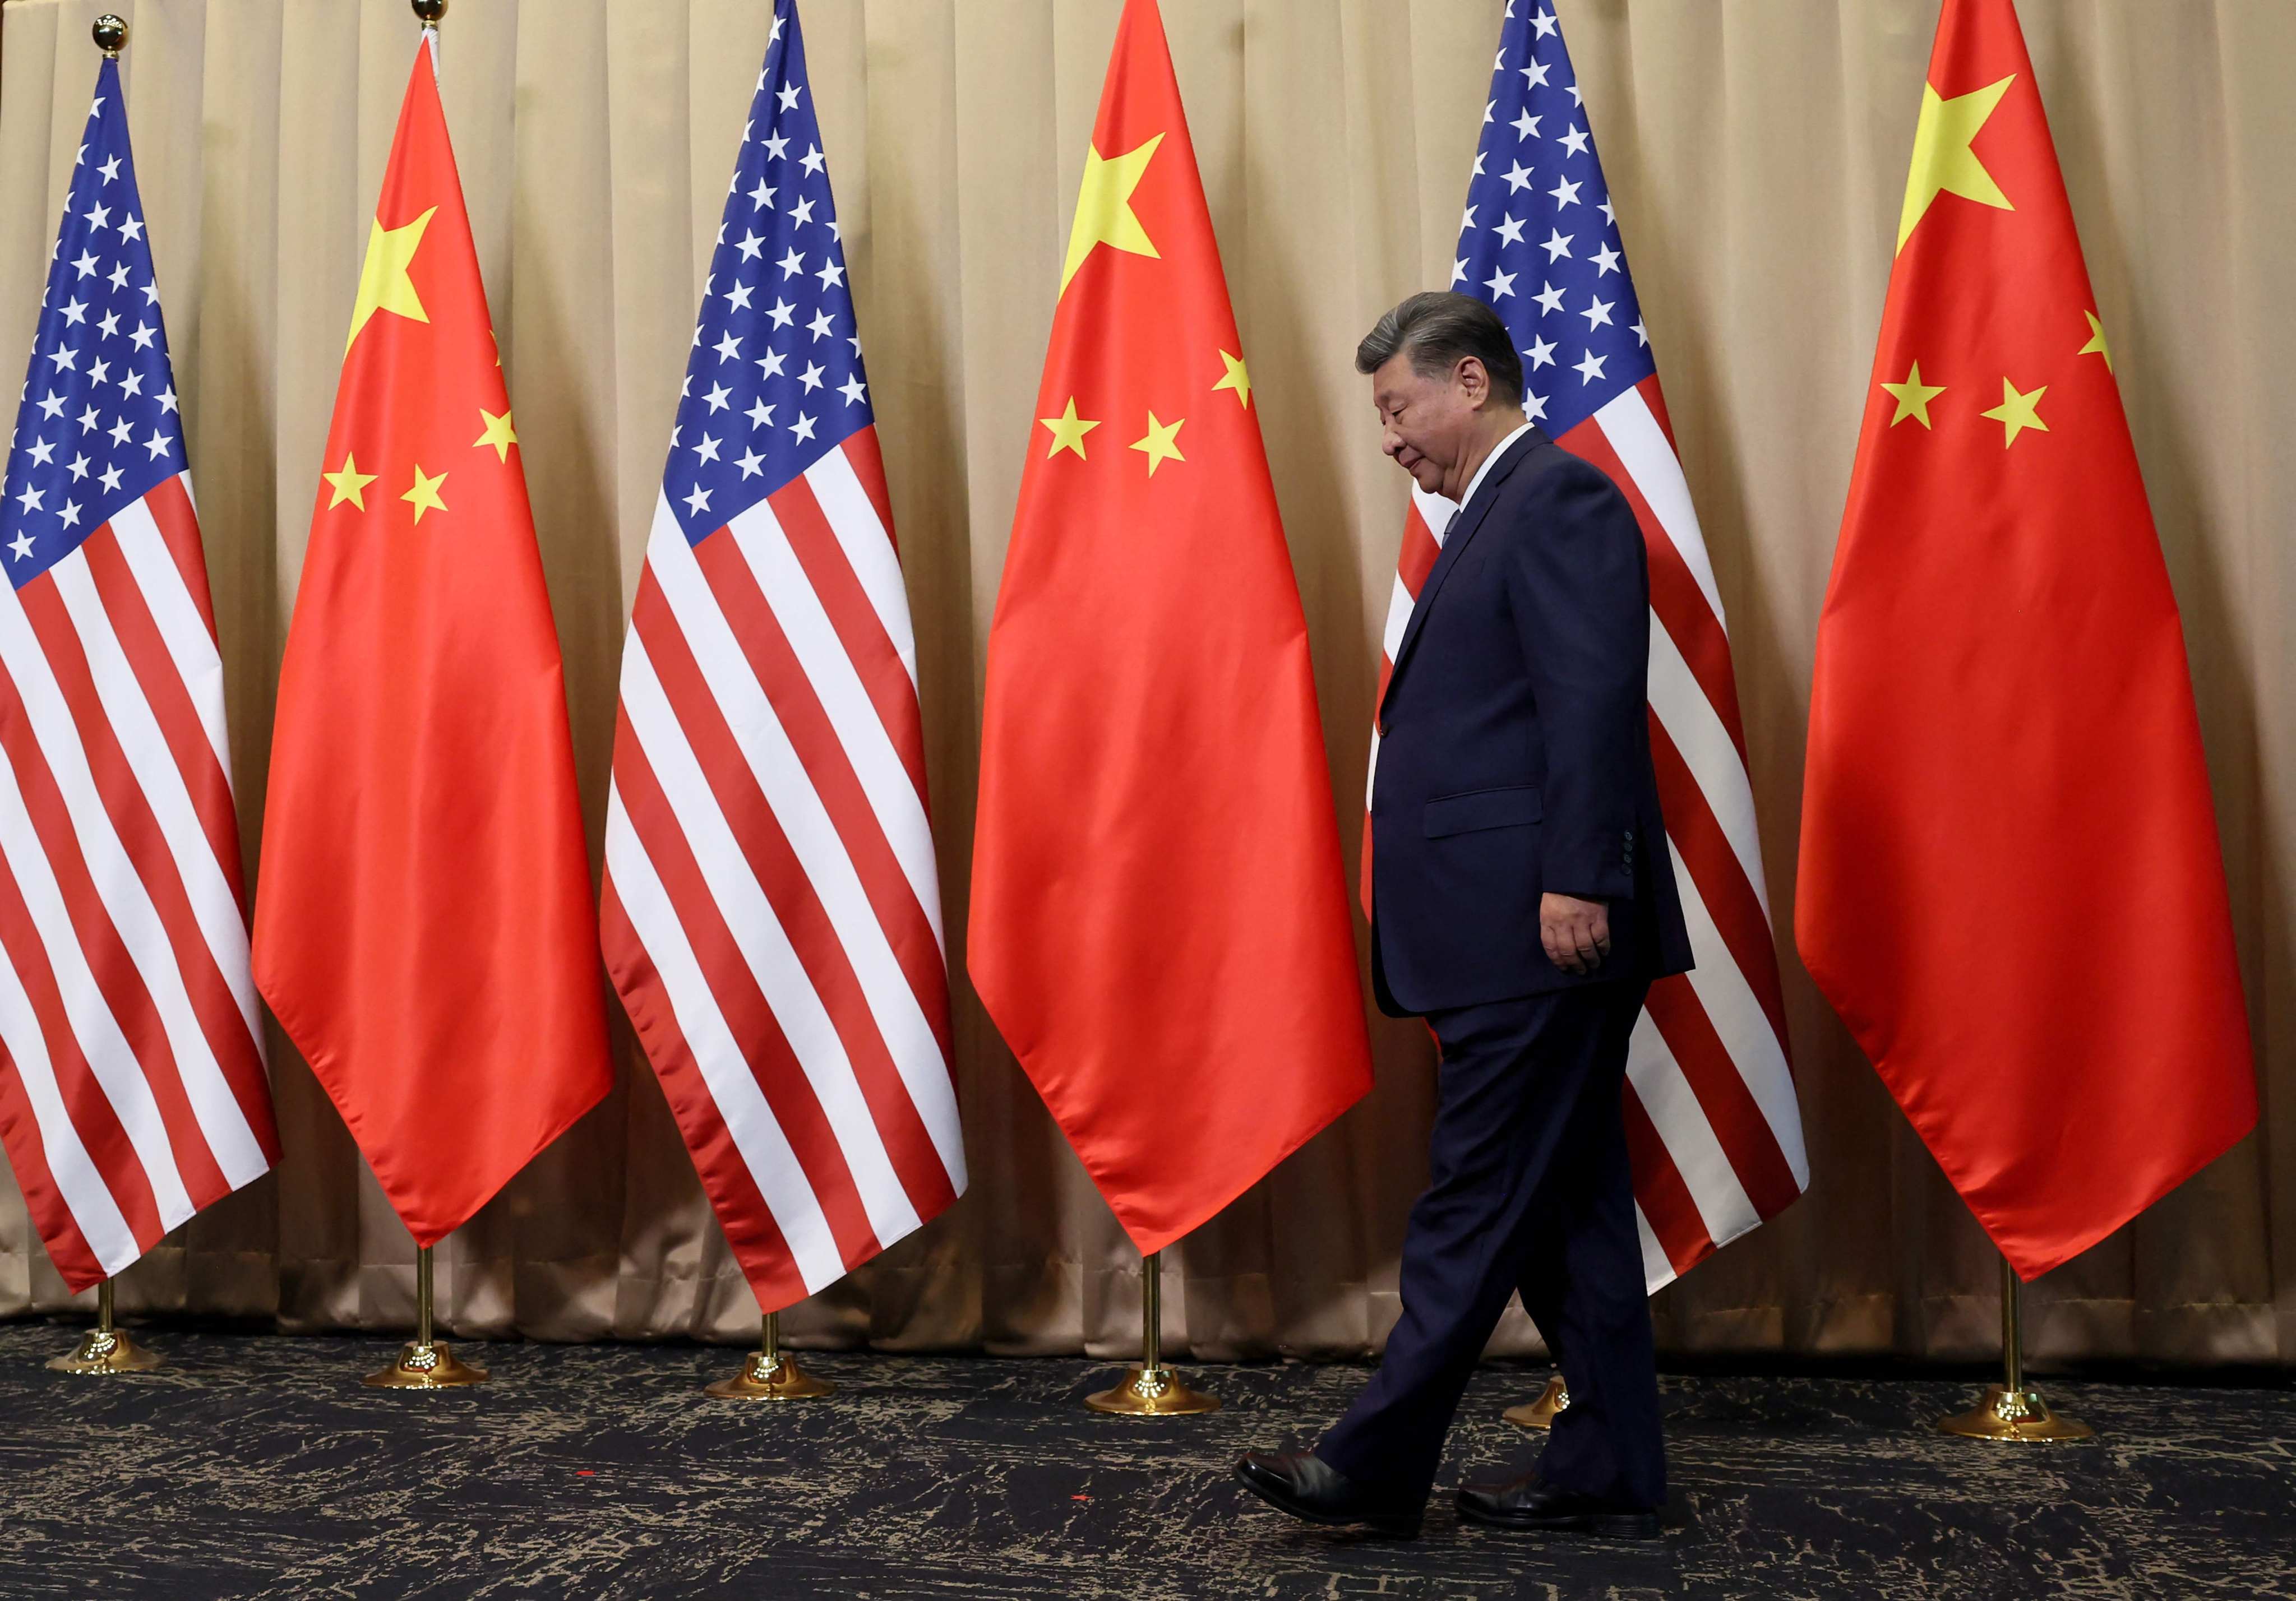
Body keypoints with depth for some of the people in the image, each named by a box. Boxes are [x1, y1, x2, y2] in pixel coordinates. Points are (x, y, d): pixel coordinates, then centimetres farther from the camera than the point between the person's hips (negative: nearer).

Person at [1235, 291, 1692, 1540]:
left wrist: (1573, 881, -22)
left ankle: (1377, 1465, 5)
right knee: (1565, 1203, 12)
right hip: (1510, 936, 11)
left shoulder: (1557, 496, -8)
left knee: (1476, 1202, -3)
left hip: (1541, 928, -10)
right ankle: (1606, 1472, 21)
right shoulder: (1500, 512, 23)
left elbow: (1593, 700, -18)